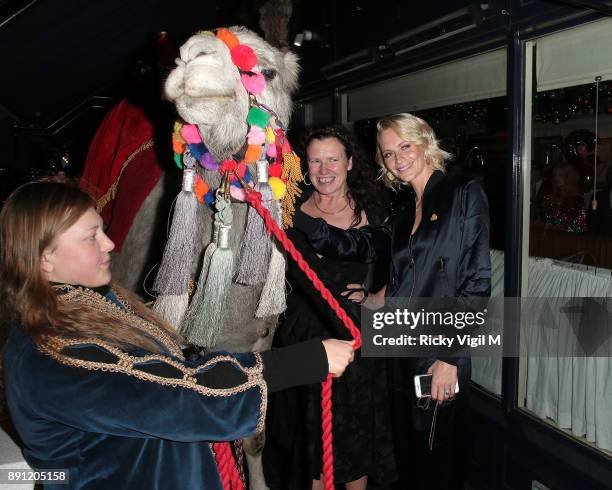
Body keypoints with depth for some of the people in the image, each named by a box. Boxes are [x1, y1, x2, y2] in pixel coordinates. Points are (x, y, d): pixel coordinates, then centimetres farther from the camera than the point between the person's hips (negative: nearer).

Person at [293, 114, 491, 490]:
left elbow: (476, 282, -12)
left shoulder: (464, 194, -6)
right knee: (408, 452, 18)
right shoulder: (405, 212, 15)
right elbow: (356, 245, 3)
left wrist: (450, 358, -17)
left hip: (442, 356, -6)